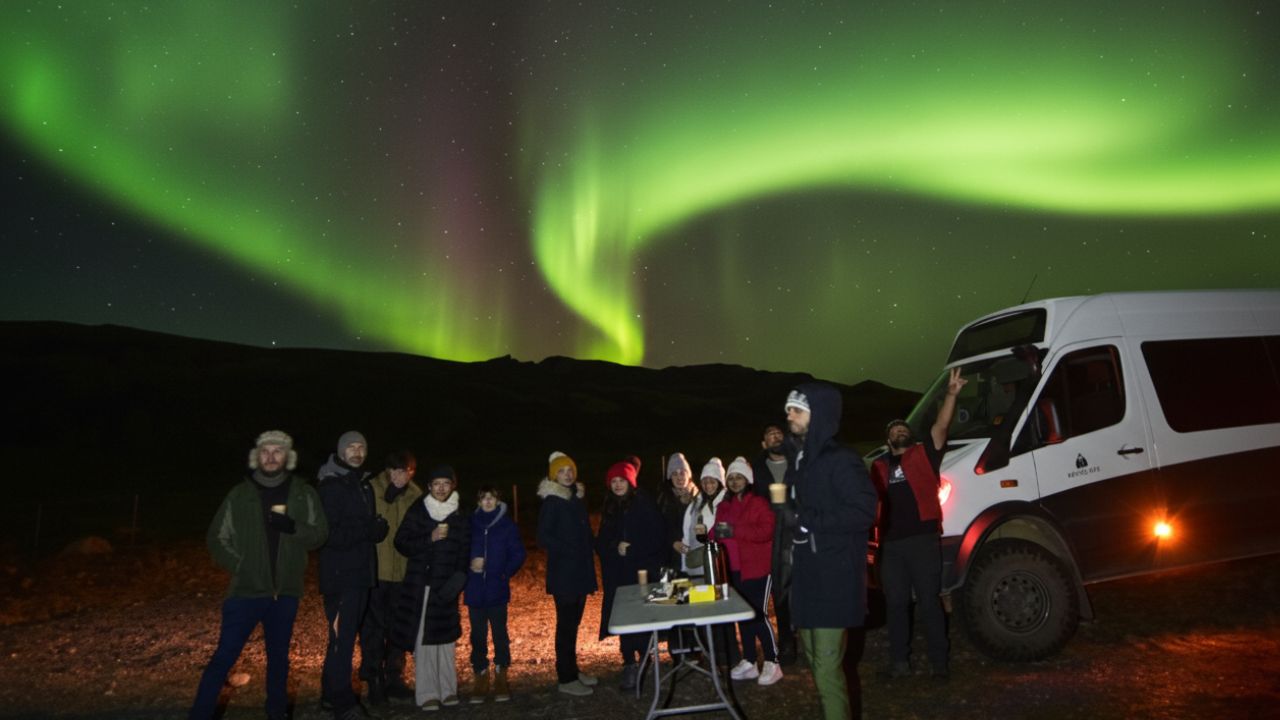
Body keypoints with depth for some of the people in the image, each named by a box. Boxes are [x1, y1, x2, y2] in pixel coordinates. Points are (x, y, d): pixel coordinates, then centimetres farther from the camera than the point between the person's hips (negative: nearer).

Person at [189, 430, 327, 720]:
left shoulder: (304, 493, 1)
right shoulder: (240, 494, -1)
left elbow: (320, 533, -2)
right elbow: (216, 537, 4)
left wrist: (293, 527, -21)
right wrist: (240, 566, -6)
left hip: (286, 590, 2)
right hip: (247, 589, -2)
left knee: (279, 656, 15)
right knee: (224, 657, -1)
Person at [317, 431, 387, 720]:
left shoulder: (363, 484, 14)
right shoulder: (330, 487, -12)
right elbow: (329, 534, -19)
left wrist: (376, 528, -3)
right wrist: (368, 530, -16)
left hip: (361, 572, 8)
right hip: (340, 574, -8)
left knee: (347, 635, 14)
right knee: (342, 637, -5)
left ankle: (331, 693, 26)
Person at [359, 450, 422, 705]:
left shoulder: (415, 496, 1)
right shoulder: (371, 490, -12)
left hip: (403, 571, 4)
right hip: (374, 571, -4)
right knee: (373, 627, 5)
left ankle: (394, 678, 26)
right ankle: (374, 681, 18)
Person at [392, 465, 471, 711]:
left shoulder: (460, 518, 9)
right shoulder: (416, 512, 4)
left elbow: (464, 554, 9)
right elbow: (401, 544, -1)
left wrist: (457, 581, -4)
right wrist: (430, 538, -13)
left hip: (446, 586, 2)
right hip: (419, 584, -1)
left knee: (445, 637, 3)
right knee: (423, 638, -4)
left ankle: (447, 689, 12)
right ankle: (427, 693, 1)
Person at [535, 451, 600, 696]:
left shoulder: (576, 499, 12)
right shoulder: (551, 502, -9)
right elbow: (544, 538, -15)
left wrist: (588, 559, 7)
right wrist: (571, 551, -18)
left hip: (580, 570, 7)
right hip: (563, 572, -7)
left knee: (574, 622, 13)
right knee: (566, 624, -2)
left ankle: (573, 669, 24)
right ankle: (565, 678, 5)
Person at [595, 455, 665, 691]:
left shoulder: (644, 504, -4)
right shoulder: (610, 508, 11)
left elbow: (655, 538, -7)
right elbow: (602, 541, 10)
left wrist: (631, 549, -14)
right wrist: (615, 547, -9)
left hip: (642, 572, -4)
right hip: (617, 574, 4)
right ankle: (629, 664, 12)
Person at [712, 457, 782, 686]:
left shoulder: (759, 503, -7)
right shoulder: (724, 506, 13)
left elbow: (766, 531, -20)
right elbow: (718, 533, 15)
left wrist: (735, 531, -24)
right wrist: (715, 532, -9)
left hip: (756, 568, -6)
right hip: (734, 569, 7)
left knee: (759, 615, -6)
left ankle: (772, 664, 6)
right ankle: (748, 662, 21)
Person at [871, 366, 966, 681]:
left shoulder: (924, 453, 6)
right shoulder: (879, 466, 15)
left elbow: (941, 427, -9)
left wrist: (951, 393, -21)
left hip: (922, 539, -4)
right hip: (890, 542, 4)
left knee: (929, 602, 2)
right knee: (895, 603, 10)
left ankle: (938, 663, 13)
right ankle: (900, 662, 21)